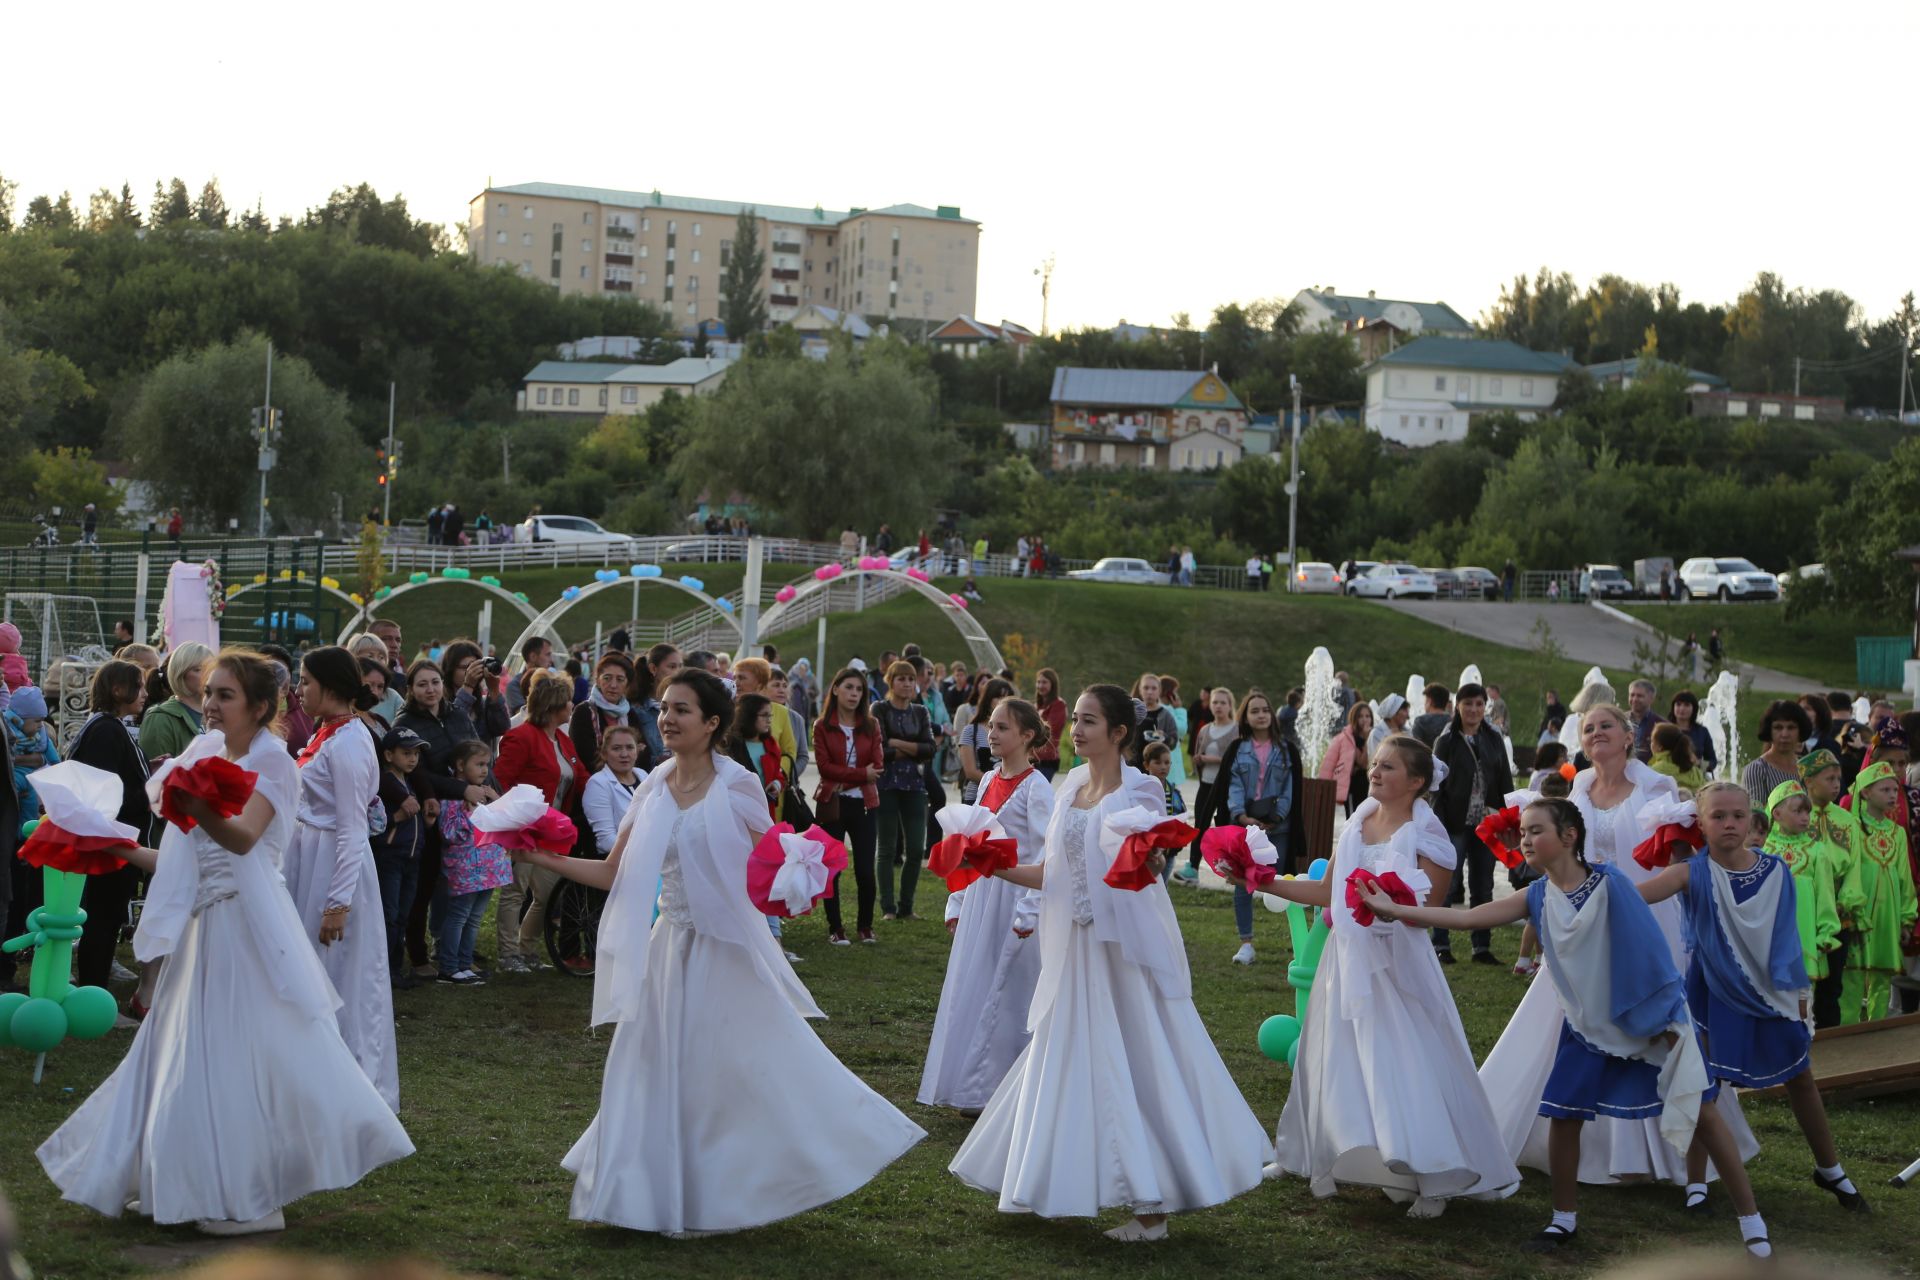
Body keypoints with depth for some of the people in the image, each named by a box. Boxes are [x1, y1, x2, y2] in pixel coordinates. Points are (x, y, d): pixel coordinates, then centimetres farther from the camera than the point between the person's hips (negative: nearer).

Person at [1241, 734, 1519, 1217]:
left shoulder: (1425, 833, -8)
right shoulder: (1356, 824, 9)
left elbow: (1430, 910, -11)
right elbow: (1326, 892, 12)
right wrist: (1266, 883, 7)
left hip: (1396, 965, -6)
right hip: (1348, 960, 6)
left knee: (1407, 1065, -6)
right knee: (1343, 1064, 11)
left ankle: (1432, 1181, 1)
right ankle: (1338, 1161, 24)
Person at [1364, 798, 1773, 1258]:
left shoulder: (1608, 883, -15)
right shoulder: (1537, 898, -1)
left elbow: (1647, 949, -13)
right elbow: (1467, 917, -2)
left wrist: (1666, 1020, -13)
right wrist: (1394, 910, -5)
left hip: (1648, 1020, -5)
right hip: (1588, 1026, 5)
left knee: (1700, 1111, -3)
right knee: (1564, 1114, 4)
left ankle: (1751, 1221, 5)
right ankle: (1564, 1220, 23)